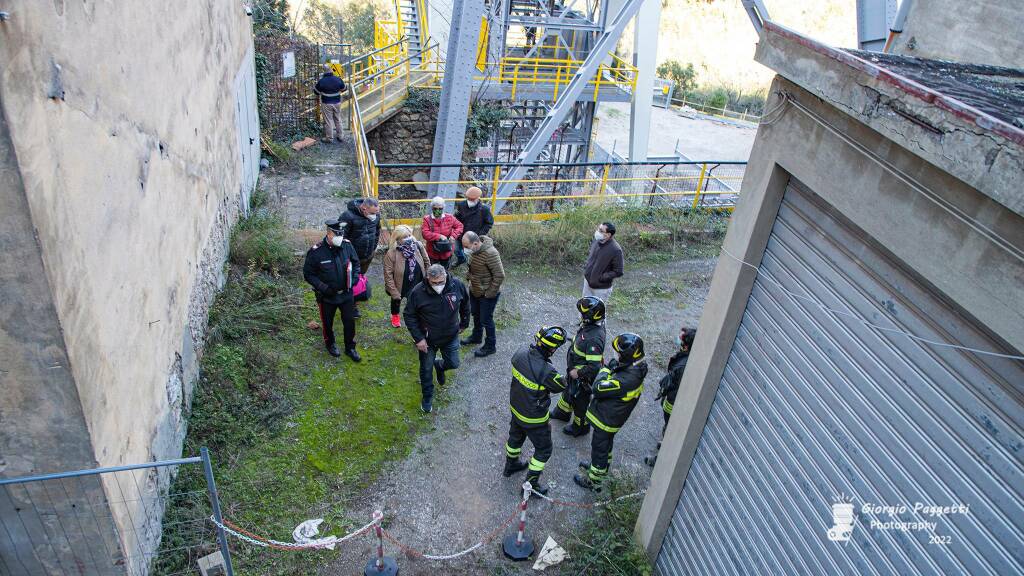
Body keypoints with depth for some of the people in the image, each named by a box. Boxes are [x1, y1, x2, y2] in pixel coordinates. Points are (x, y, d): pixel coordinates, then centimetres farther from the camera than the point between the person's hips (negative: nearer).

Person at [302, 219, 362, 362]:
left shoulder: (347, 245, -11)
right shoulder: (316, 252, -21)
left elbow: (355, 263, 6)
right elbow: (308, 274, -12)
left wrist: (354, 279, -8)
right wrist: (324, 288, -20)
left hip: (346, 294, 2)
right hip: (326, 296, -2)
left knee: (350, 322, 11)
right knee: (327, 323, 19)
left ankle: (350, 348, 33)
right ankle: (330, 344, 46)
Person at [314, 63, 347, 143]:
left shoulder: (321, 81, -16)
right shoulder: (338, 80, -9)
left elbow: (316, 91, -2)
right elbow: (344, 89, 7)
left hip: (326, 104, -3)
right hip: (337, 103, 3)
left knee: (328, 121, 7)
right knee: (338, 120, 18)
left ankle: (329, 138, 14)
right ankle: (339, 136, 29)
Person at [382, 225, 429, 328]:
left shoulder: (418, 245, -20)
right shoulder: (391, 253, -30)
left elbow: (426, 262, -3)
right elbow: (388, 275, -25)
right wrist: (395, 294, -23)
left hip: (417, 285, 1)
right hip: (400, 286, -1)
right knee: (396, 300, 28)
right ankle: (395, 316, 59)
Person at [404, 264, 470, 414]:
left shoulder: (457, 285, -19)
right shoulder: (418, 292, -25)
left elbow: (465, 304, 2)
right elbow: (409, 316, -13)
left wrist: (464, 323, 11)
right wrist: (418, 338, -17)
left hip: (451, 336, 2)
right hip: (427, 339, -2)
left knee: (453, 363, 13)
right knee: (426, 369, 12)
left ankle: (439, 365, 49)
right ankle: (427, 397, 38)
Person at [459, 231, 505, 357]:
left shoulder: (490, 253, -32)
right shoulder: (473, 250, -7)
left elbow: (500, 276, -26)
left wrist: (489, 294, -20)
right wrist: (469, 277, 6)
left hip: (487, 294, -8)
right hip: (474, 290, 8)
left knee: (486, 320, 6)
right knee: (475, 314, 26)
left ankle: (490, 346, 26)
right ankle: (476, 336, 50)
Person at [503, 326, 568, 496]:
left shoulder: (520, 354, -20)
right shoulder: (547, 372, -38)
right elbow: (562, 386, -18)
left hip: (516, 407, 7)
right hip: (534, 418, -7)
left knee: (516, 437, 33)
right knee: (543, 449, 19)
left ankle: (511, 465, 58)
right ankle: (531, 484, 32)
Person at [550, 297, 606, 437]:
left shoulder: (594, 339, -40)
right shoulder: (590, 325, -13)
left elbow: (594, 367, -38)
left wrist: (578, 373, -23)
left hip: (583, 377, -8)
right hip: (576, 370, 9)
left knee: (580, 400, 17)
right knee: (569, 390, 31)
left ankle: (580, 427, 43)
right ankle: (562, 413, 58)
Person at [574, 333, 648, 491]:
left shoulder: (627, 379, -39)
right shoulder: (637, 370, -9)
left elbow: (598, 388, -33)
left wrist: (607, 369, -23)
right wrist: (614, 369, -8)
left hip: (606, 420, -8)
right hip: (614, 417, 9)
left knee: (599, 448, 13)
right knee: (606, 444, 31)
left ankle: (593, 481, 33)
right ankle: (601, 466, 55)